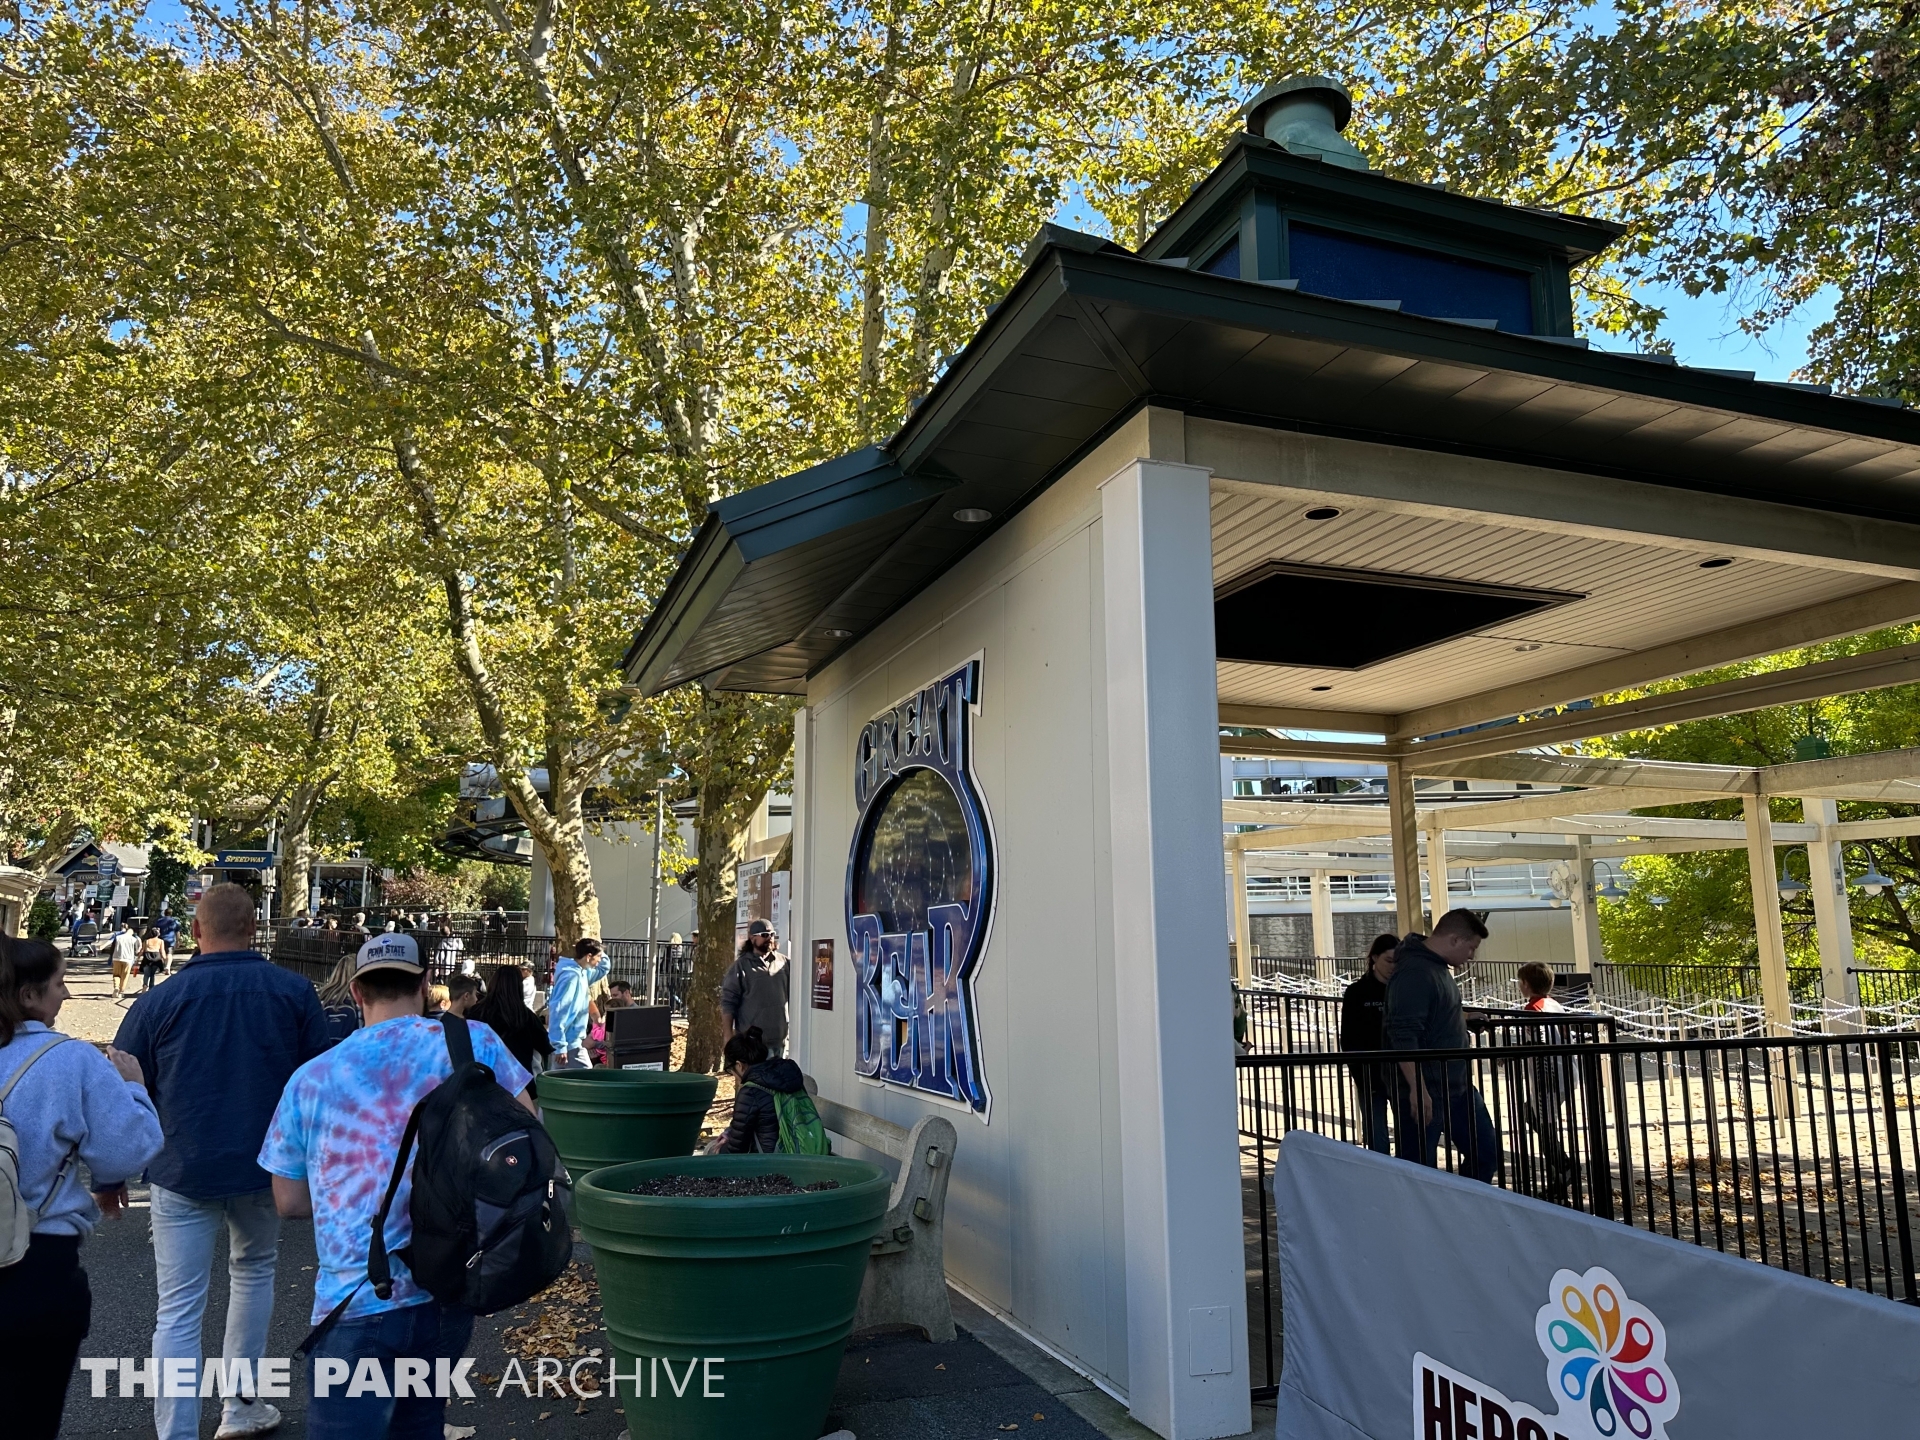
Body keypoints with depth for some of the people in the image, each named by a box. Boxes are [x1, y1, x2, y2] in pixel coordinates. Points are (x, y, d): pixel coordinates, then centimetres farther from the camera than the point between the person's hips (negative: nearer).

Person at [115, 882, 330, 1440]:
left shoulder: (159, 1001, -7)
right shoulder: (294, 991, -5)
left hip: (183, 1170, -2)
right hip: (265, 1166, 2)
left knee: (178, 1310, 4)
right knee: (254, 1271, 24)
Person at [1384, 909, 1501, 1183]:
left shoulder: (1439, 967, 11)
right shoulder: (1413, 973, -21)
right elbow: (1403, 1037, -27)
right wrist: (1418, 1089, -28)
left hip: (1457, 1086, 10)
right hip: (1425, 1092, -10)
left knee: (1486, 1152, 16)